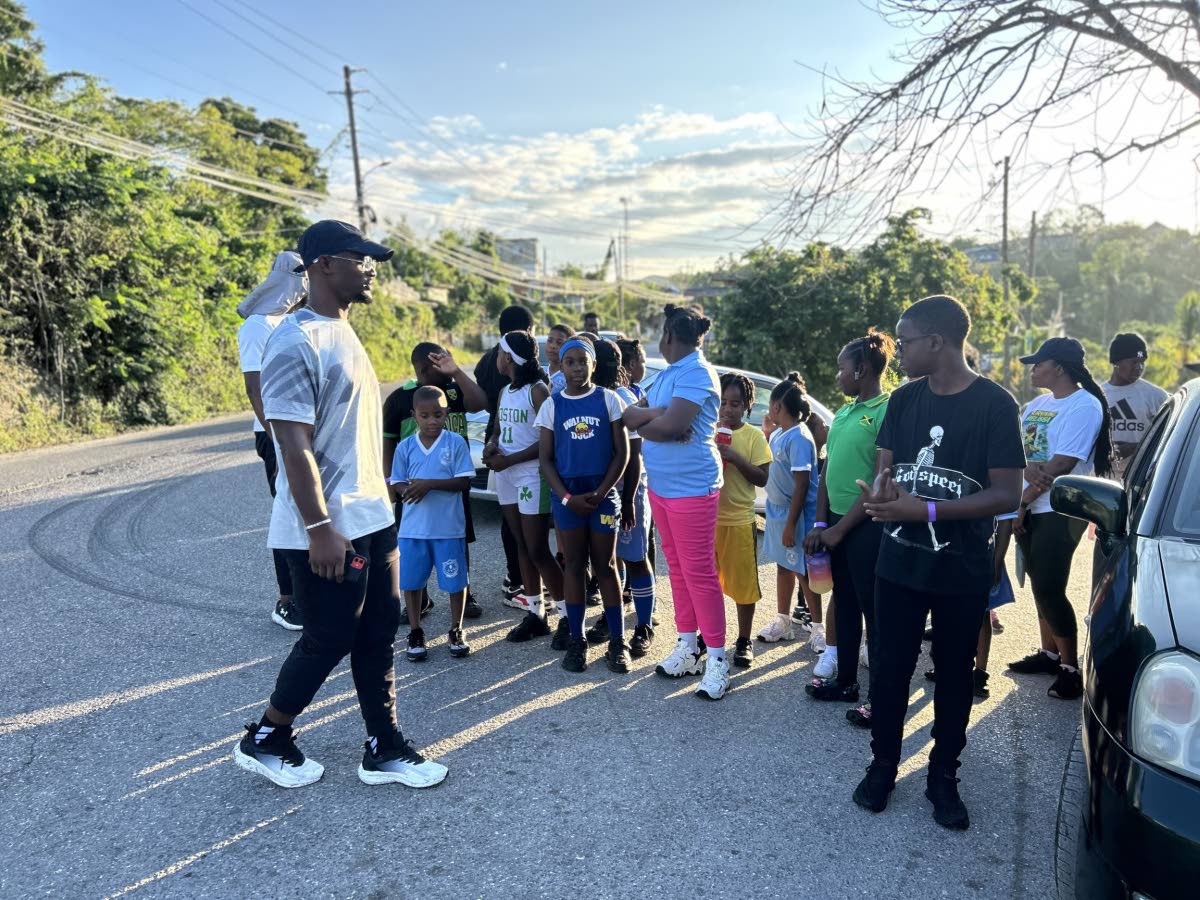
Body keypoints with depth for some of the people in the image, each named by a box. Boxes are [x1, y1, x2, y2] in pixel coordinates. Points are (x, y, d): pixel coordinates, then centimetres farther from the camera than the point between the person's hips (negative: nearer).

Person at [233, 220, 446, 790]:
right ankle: (264, 740, 28)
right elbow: (294, 444, -22)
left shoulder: (343, 334, 13)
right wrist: (320, 528, -24)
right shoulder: (296, 343, -17)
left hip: (372, 517, 9)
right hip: (330, 530, -9)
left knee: (378, 633, 13)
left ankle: (383, 748, 26)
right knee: (328, 640, 5)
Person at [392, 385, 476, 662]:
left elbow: (464, 482, -9)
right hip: (413, 528, 2)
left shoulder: (456, 442, -5)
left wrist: (430, 484, -20)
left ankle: (456, 632, 26)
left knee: (456, 581, 8)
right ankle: (415, 634, 27)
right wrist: (406, 490, -17)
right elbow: (396, 485, 6)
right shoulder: (405, 447, 3)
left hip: (449, 528, -2)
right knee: (411, 582, 10)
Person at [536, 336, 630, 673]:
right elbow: (545, 459, 3)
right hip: (567, 496, 1)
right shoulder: (552, 405, 3)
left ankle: (617, 642, 13)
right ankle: (576, 640, 19)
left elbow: (622, 452, -1)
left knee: (605, 566, 5)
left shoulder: (608, 399, 0)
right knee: (574, 567, 9)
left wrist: (600, 492, -11)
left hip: (603, 495, -1)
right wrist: (566, 497, -9)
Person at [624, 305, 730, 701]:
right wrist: (656, 416, -14)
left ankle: (716, 657, 5)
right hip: (660, 486, 9)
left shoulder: (696, 372, -13)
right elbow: (628, 416, 5)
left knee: (698, 572, -4)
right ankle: (687, 647, 23)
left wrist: (644, 423, -6)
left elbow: (673, 424, -26)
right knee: (677, 568, 13)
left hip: (691, 487, -9)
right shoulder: (667, 373, 15)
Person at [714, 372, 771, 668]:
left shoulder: (754, 436, -4)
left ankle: (744, 641, 20)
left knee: (744, 582, 5)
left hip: (739, 520, -3)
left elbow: (762, 478, -7)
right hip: (708, 517, 3)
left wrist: (735, 457, -19)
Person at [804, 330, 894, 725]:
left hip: (866, 525, -8)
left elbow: (880, 483, -18)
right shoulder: (843, 412, 10)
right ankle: (845, 680, 31)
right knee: (845, 603, 17)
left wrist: (839, 529, -13)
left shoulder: (887, 411, -15)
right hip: (837, 521, 8)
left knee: (873, 609, 1)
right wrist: (820, 523, 7)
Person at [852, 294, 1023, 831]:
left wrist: (923, 509, -23)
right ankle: (883, 765, 29)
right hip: (899, 563, 4)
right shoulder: (904, 399, 3)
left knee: (954, 675, 12)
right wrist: (880, 491, -18)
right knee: (889, 669, 10)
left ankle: (943, 778, 29)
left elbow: (1007, 494, -15)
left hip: (963, 570, -3)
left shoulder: (994, 404, -12)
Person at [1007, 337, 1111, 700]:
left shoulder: (1084, 406, -12)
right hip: (1028, 509, 8)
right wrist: (1028, 469, -18)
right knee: (1040, 584, 13)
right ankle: (1049, 653, 26)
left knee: (1050, 589, -8)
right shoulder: (1037, 404, 12)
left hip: (1059, 511, -8)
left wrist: (1022, 500, -12)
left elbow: (1061, 465, -18)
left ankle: (1071, 667, 5)